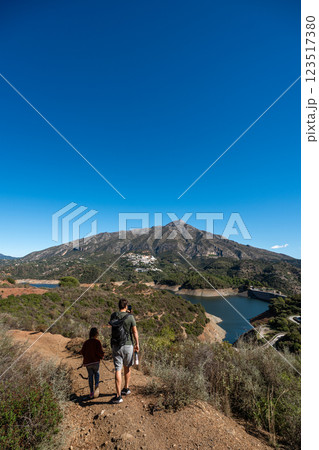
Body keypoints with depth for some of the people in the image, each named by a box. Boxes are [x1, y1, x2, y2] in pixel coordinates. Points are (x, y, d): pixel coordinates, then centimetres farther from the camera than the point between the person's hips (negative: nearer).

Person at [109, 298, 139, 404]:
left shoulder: (113, 316, -4)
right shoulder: (130, 317, -13)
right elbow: (135, 332, -7)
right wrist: (137, 344, 4)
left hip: (116, 346, 1)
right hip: (128, 346, -1)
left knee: (118, 370, 3)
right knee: (127, 368, 21)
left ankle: (118, 396, 2)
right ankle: (126, 388, 36)